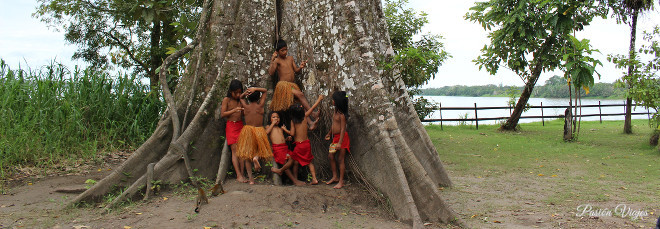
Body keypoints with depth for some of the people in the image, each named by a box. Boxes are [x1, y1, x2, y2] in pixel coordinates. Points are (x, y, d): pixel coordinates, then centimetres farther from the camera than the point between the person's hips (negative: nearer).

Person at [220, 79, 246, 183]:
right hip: (231, 126, -3)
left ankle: (242, 174, -2)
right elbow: (222, 114, -7)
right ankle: (238, 175, -9)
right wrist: (234, 110, -18)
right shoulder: (226, 100, -2)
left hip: (240, 125, 4)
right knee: (234, 150, -7)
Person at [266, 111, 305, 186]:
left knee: (291, 160, -19)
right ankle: (294, 180, -5)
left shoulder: (282, 127, 23)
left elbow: (291, 133, 22)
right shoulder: (269, 127, 10)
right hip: (277, 148, -5)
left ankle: (280, 170, 0)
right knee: (285, 163, -13)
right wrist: (273, 124, -5)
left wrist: (292, 124, 15)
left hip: (285, 147, 5)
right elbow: (266, 132, -13)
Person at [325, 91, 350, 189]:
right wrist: (329, 133, 33)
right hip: (335, 137, 9)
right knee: (331, 156, 11)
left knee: (340, 159, -3)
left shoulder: (341, 114, -19)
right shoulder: (335, 111, 8)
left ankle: (341, 181, 4)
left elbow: (343, 129, -22)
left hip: (342, 137, -9)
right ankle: (335, 177, 23)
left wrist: (340, 143, -26)